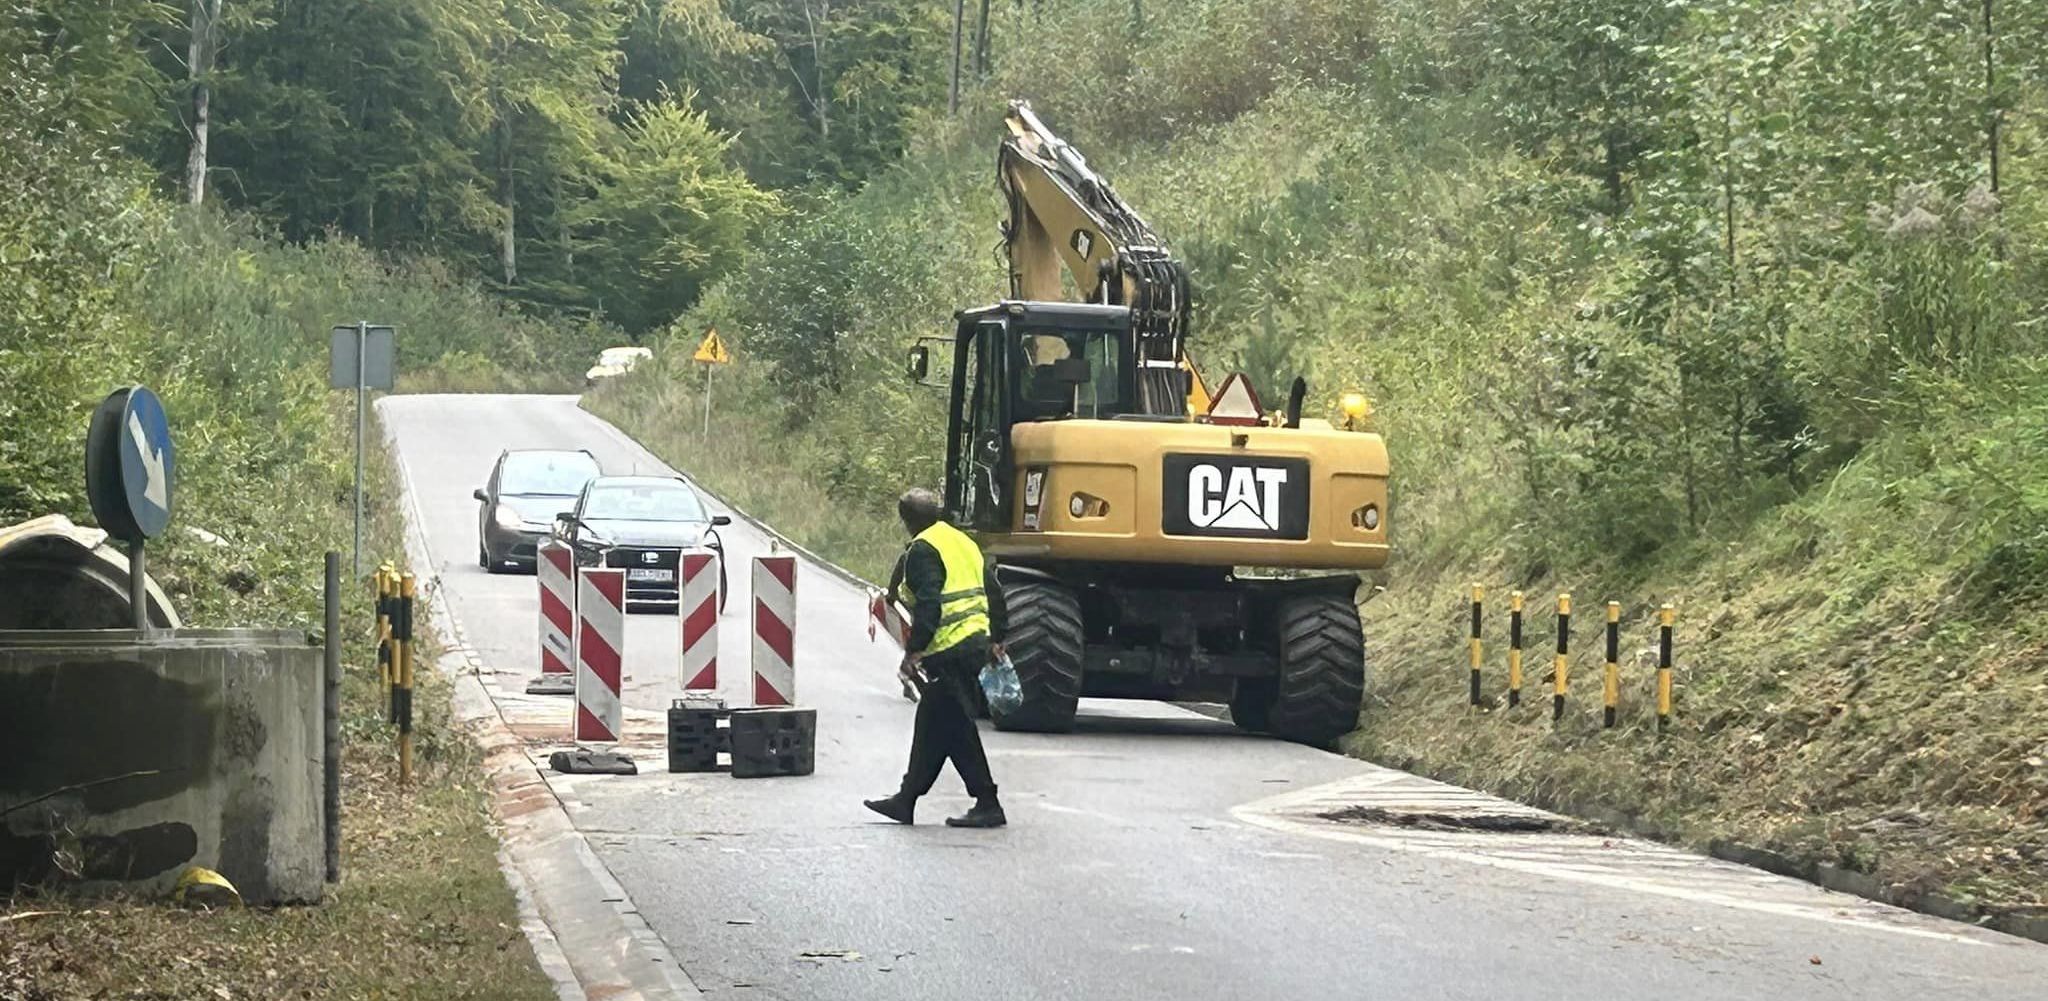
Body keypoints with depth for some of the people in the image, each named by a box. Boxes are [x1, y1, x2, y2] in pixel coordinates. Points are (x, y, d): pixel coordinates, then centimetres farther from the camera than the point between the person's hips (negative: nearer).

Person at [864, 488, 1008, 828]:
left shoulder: (922, 551, -10)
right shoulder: (963, 542, 17)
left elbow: (929, 605, -21)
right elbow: (992, 592, 21)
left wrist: (914, 651, -21)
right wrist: (996, 639, 28)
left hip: (949, 653, -9)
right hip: (976, 643, 10)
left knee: (957, 729, -5)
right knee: (930, 724, 16)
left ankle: (987, 805, -6)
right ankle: (906, 800, 23)